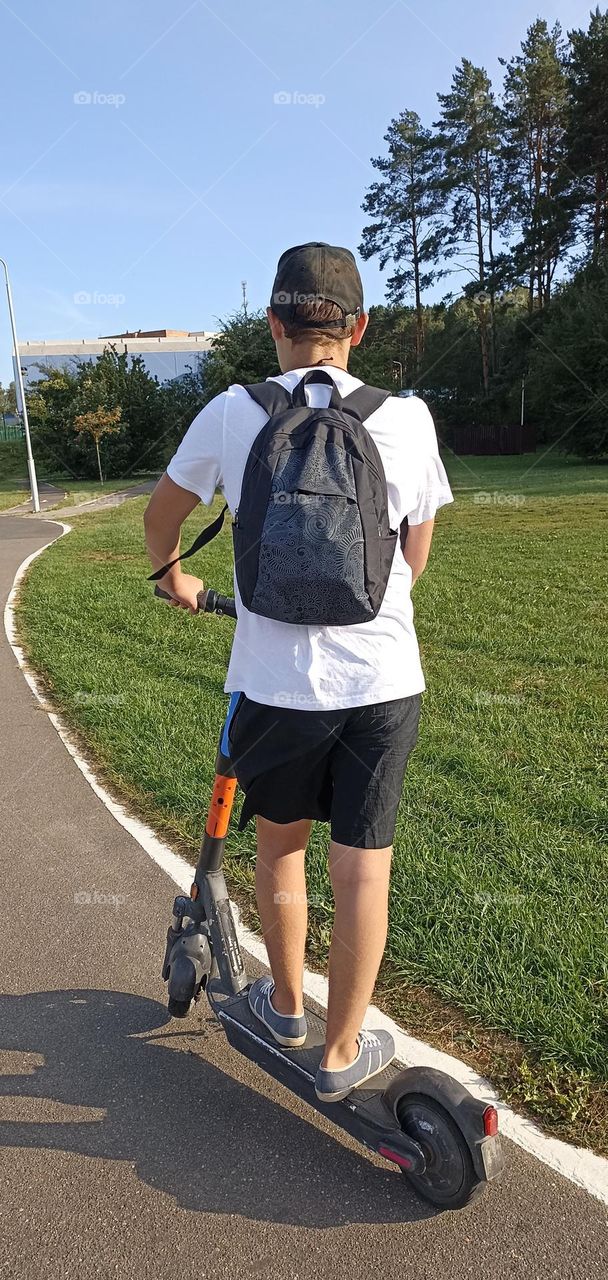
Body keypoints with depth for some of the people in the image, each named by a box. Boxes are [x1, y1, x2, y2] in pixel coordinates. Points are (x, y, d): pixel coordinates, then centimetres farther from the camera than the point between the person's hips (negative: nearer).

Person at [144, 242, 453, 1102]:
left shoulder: (231, 412, -3)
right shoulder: (407, 416, -2)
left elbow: (162, 514, 11)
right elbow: (417, 550, 10)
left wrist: (173, 576, 32)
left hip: (276, 680, 0)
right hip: (384, 678, 0)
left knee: (280, 840, 22)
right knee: (363, 868, 11)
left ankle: (286, 1004, 42)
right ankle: (343, 1053, 27)